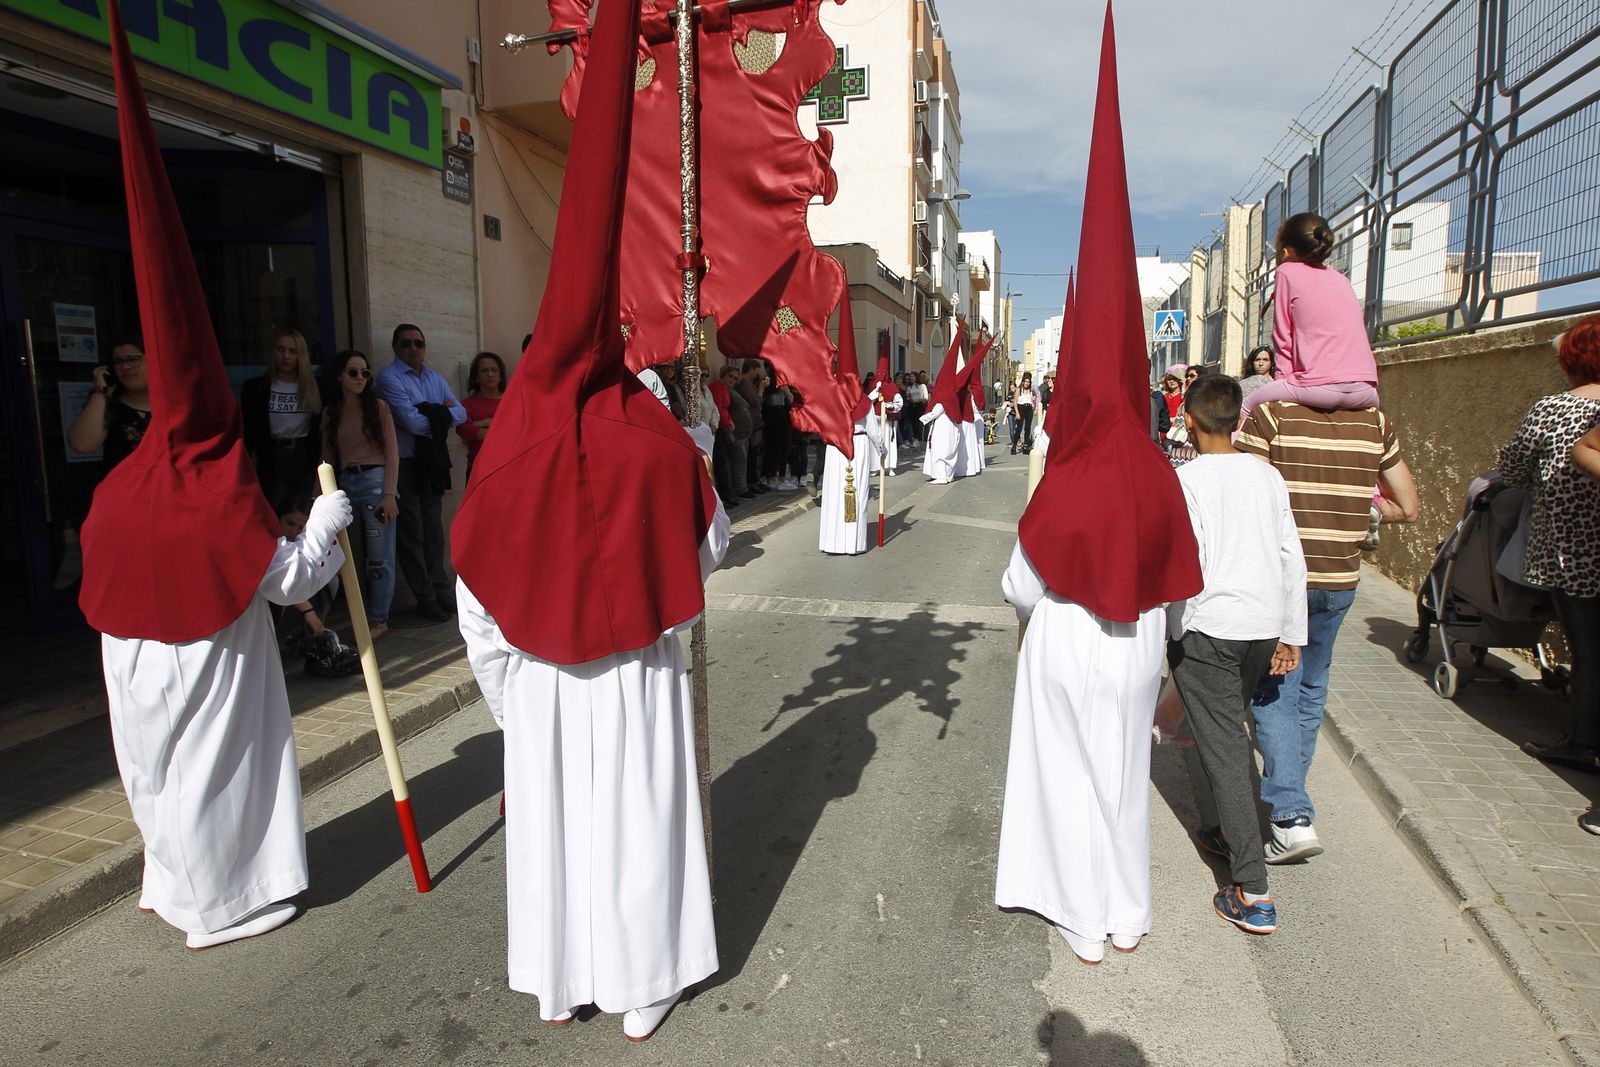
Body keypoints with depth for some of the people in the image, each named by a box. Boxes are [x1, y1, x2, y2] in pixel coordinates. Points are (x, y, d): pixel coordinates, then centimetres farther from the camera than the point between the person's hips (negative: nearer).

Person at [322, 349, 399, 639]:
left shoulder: (378, 407, 4)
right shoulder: (330, 413, 15)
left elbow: (392, 453, -1)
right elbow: (327, 458, 13)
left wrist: (390, 494, -10)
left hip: (375, 479, -3)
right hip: (346, 483, 4)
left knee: (379, 556, -3)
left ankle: (378, 619, 7)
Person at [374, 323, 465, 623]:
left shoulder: (435, 378, 13)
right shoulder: (388, 378, -9)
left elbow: (461, 414, 5)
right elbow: (411, 421, -19)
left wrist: (432, 415, -11)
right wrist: (441, 416, -5)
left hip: (431, 461, 6)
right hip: (404, 463, -6)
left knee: (434, 530, 13)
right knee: (412, 533, 1)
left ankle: (441, 591, 21)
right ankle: (425, 599, 8)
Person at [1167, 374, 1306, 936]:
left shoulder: (1186, 478, -8)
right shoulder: (1267, 475, 8)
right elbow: (1292, 558, 9)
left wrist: (1175, 633, -3)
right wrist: (1291, 634, 15)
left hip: (1207, 627, -6)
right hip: (1264, 625, 6)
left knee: (1223, 744, -3)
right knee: (1227, 729, 24)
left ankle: (1253, 894, -3)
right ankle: (1225, 829, 38)